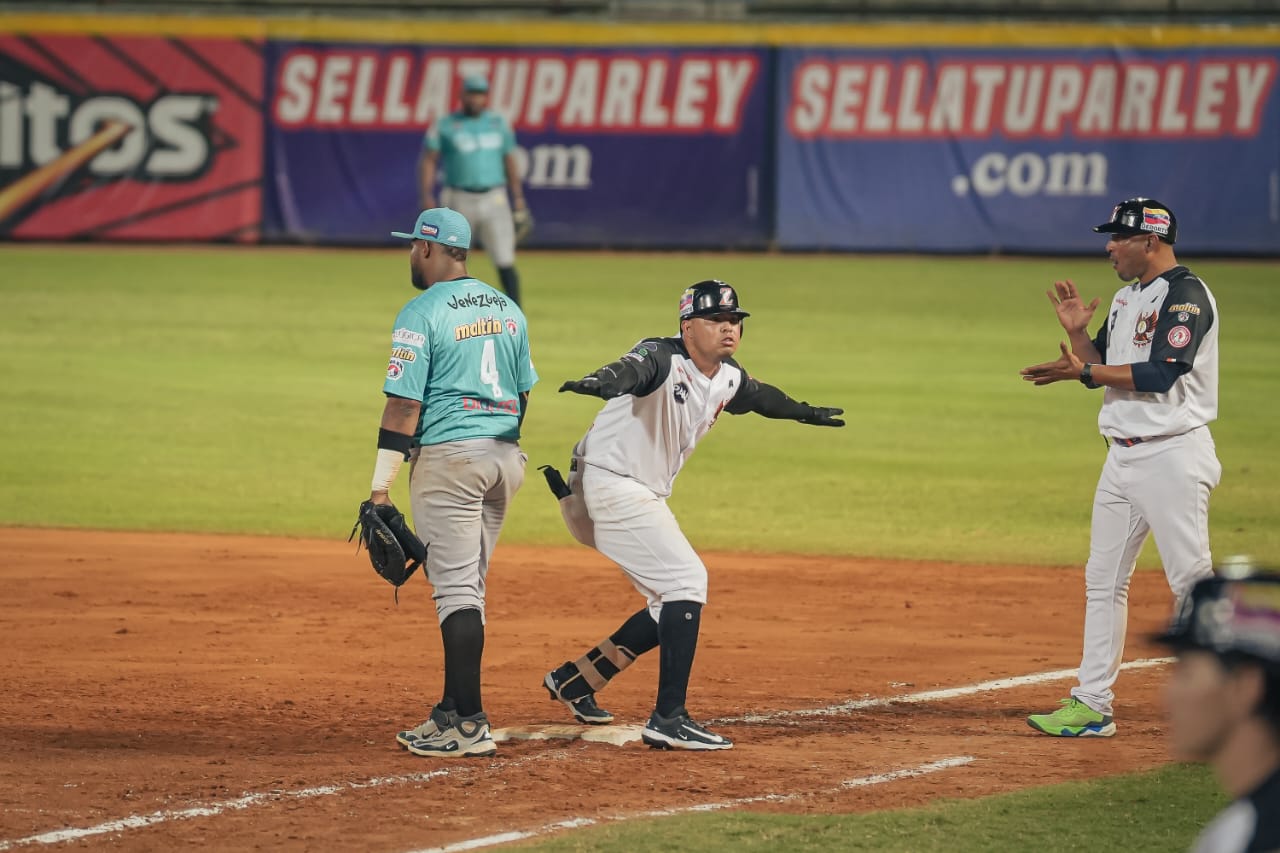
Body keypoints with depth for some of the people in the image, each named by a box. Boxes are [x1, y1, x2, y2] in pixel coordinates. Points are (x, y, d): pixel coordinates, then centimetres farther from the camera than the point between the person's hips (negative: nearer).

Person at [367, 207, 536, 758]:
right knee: (466, 587, 15)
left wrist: (380, 489, -12)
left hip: (448, 455, -7)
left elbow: (404, 405, -14)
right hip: (505, 455, 7)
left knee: (456, 588, -8)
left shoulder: (422, 315, -10)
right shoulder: (507, 310, 12)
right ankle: (452, 712, 19)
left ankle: (470, 726, -13)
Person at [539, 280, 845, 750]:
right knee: (686, 580, -17)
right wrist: (603, 381, -67)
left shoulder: (728, 380, 7)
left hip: (645, 497, 10)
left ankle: (576, 679, 25)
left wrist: (803, 412, 48)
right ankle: (668, 719, -20)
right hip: (610, 484, -10)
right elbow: (633, 369, -44)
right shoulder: (662, 360, -20)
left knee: (673, 603, 15)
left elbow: (759, 396, 30)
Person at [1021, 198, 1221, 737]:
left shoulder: (1185, 295, -13)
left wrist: (1084, 371, -21)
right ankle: (1092, 706, 11)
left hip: (1173, 457, -10)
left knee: (1192, 581, -8)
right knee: (1103, 580, 8)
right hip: (1124, 457, 10)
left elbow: (1159, 375, -22)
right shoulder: (1128, 297, 16)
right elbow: (1101, 367, 19)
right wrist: (1077, 332, 2)